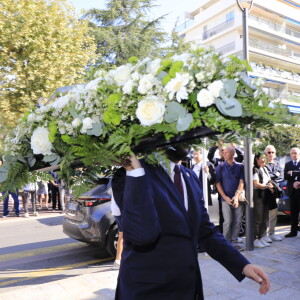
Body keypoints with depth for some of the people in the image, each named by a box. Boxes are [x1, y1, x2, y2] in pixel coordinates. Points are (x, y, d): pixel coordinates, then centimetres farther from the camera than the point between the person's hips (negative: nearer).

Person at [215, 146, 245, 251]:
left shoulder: (240, 166, 4)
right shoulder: (220, 167, 3)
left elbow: (241, 182, -1)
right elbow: (218, 183, 1)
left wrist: (236, 196, -12)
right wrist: (225, 197, -7)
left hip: (238, 199, 1)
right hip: (226, 198, -1)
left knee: (237, 222, 4)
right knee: (228, 222, -5)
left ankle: (234, 242, 16)